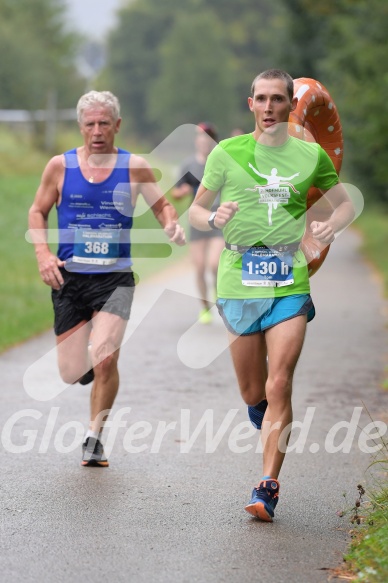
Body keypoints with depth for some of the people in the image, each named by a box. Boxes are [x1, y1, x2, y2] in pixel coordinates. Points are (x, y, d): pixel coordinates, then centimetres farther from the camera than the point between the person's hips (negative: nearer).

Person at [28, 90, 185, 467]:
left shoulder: (134, 167, 0)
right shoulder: (60, 166, 2)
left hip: (115, 279, -1)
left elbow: (161, 205, 12)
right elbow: (37, 212, 11)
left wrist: (173, 225, -10)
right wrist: (43, 254, -4)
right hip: (69, 279, 2)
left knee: (105, 359, -20)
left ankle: (94, 438, -1)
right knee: (72, 374, 0)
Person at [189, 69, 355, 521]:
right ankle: (271, 427, 39)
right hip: (239, 282, 1)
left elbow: (345, 203, 19)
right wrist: (214, 217, -11)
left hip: (290, 284, -1)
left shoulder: (311, 155, 6)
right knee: (252, 392, 4)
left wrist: (331, 225, -3)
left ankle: (268, 485, -6)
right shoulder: (226, 153, 5)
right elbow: (195, 210, 12)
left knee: (279, 386, -11)